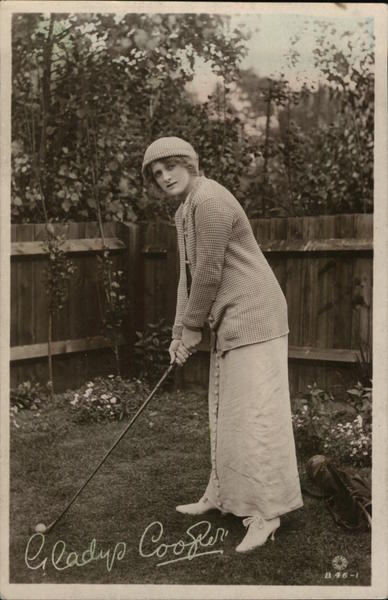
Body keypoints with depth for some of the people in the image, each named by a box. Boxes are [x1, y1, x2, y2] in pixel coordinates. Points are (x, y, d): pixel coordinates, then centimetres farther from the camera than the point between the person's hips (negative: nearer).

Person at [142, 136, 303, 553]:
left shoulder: (210, 201, -15)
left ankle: (266, 513, -4)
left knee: (253, 413, -9)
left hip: (253, 317, -10)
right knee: (222, 413, 16)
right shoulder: (184, 211, 16)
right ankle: (221, 494, 28)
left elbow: (209, 273, -17)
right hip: (228, 324, 10)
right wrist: (179, 334, 11)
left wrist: (192, 329, -8)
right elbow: (187, 275, 17)